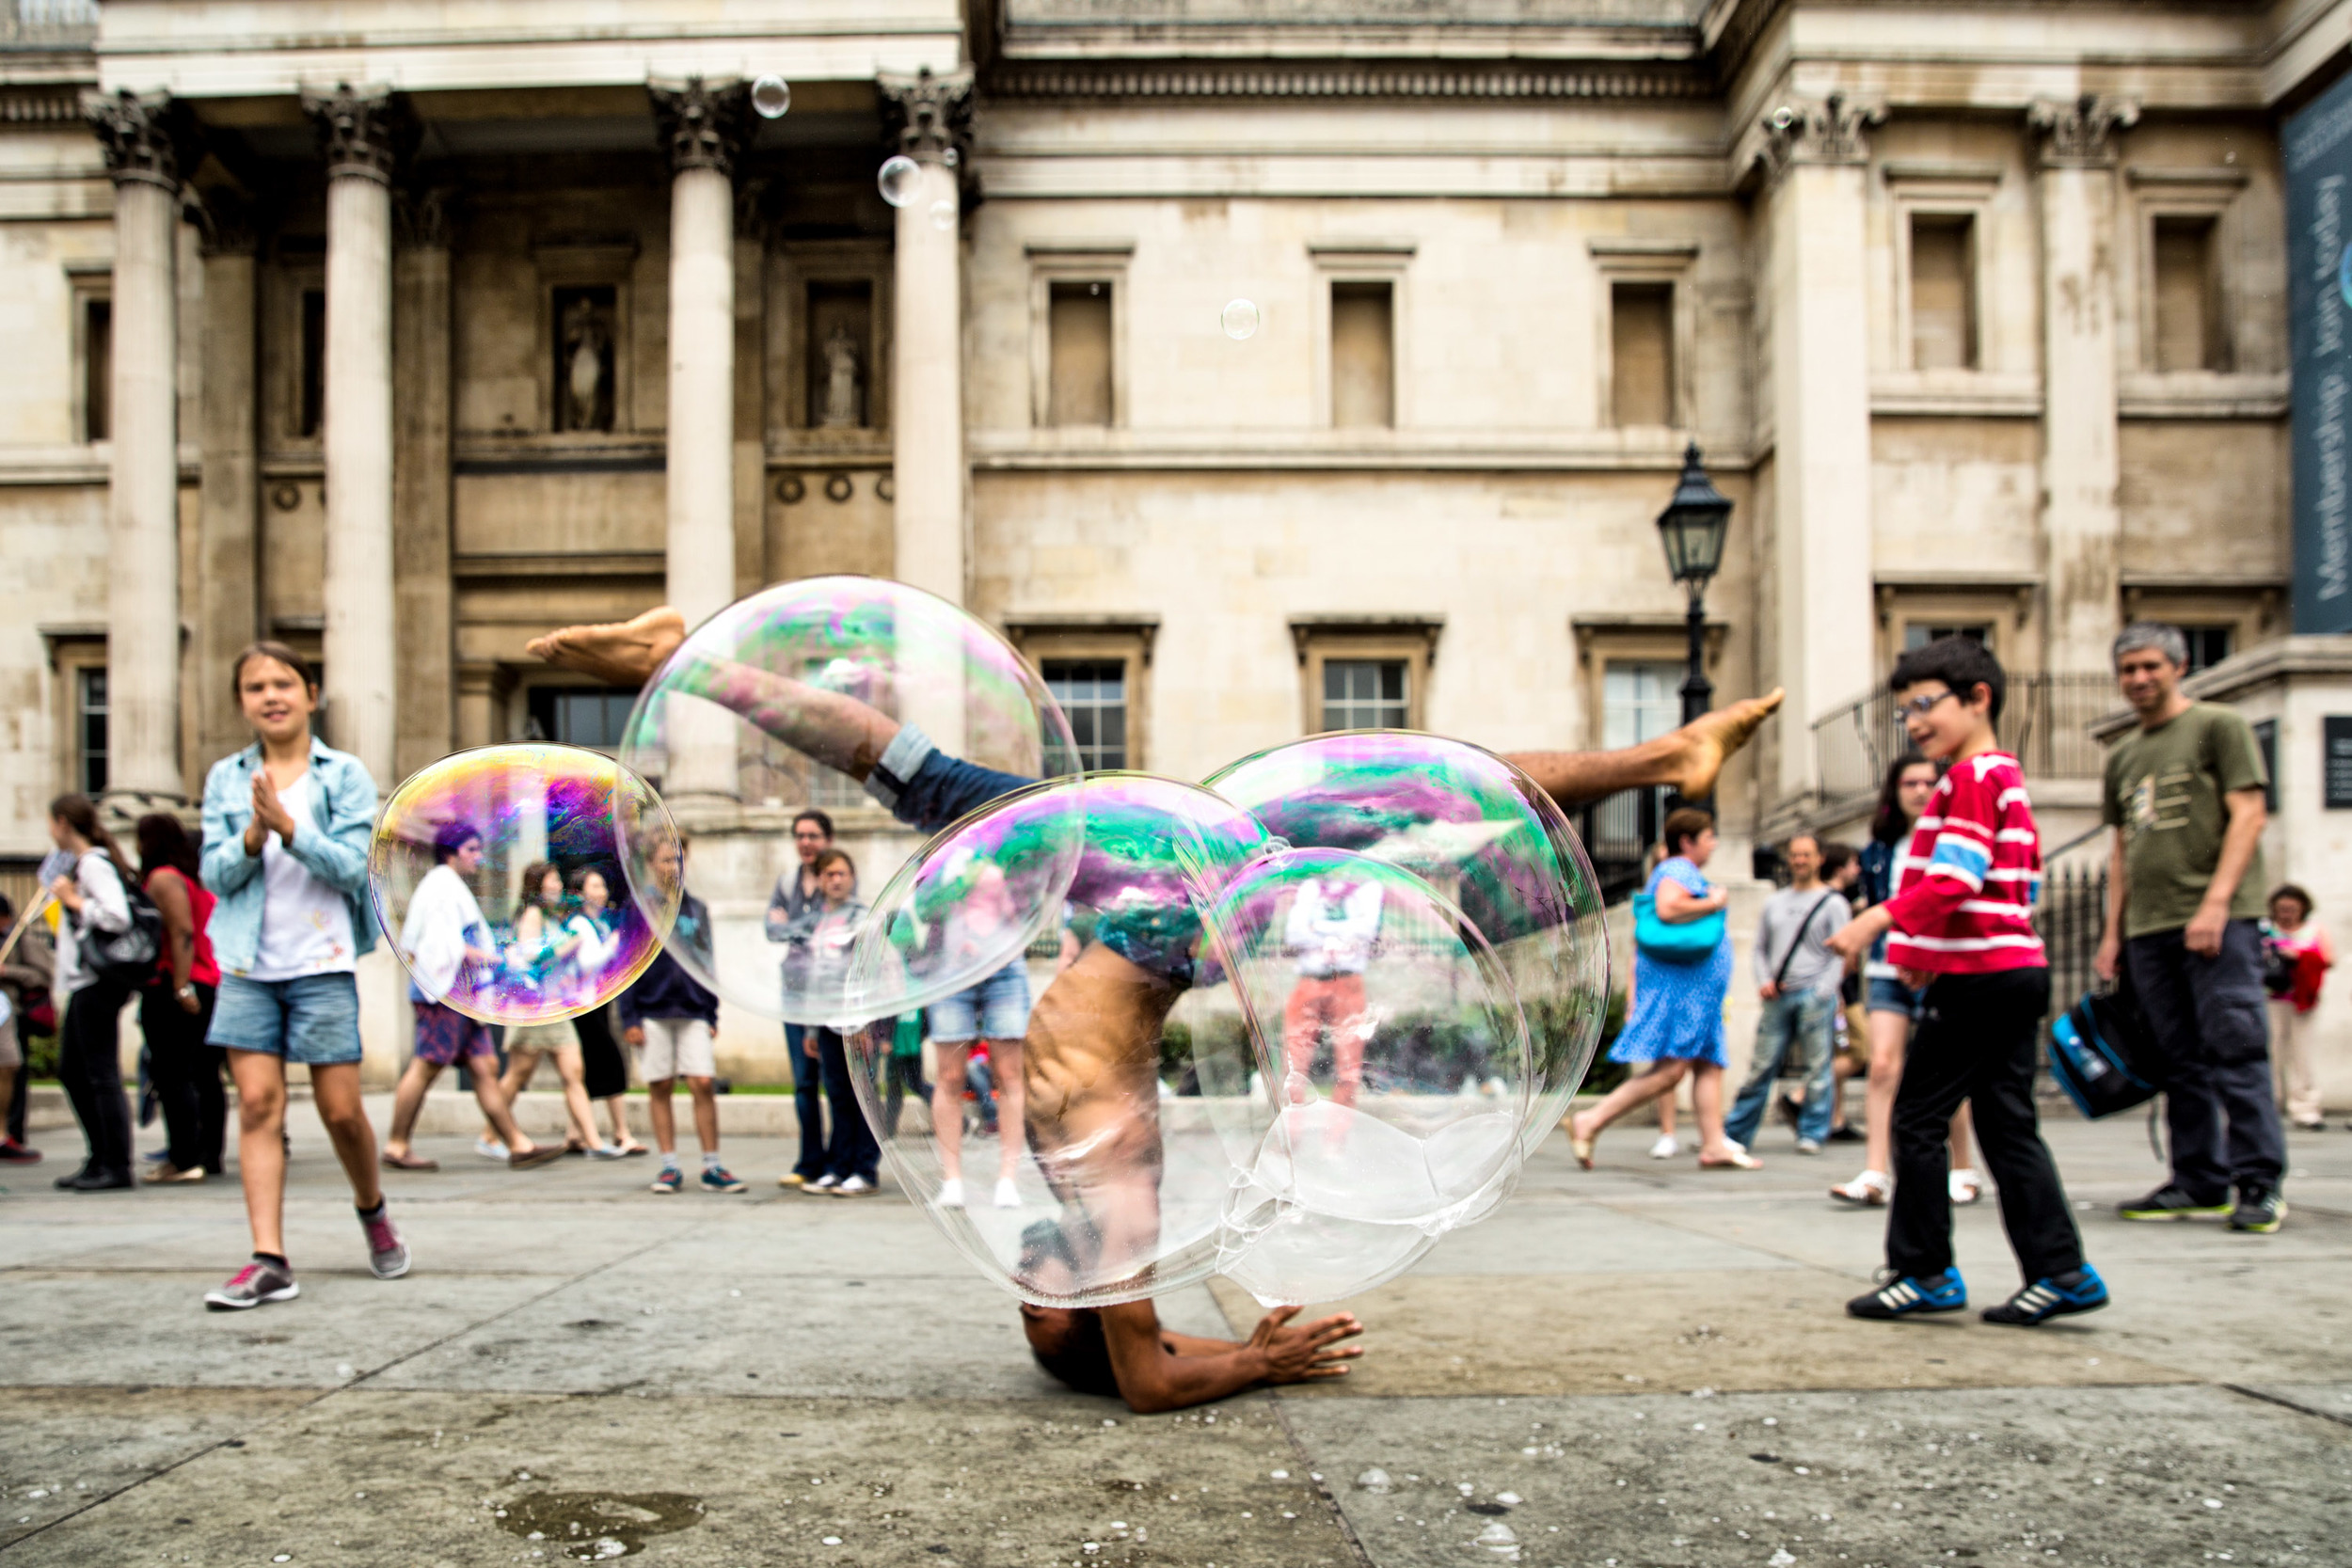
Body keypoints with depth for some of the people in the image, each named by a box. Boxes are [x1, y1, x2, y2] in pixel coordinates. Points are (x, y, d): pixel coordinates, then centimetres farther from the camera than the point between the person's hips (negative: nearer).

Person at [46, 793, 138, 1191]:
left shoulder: (94, 864, -13)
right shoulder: (83, 863, 17)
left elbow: (119, 918, -24)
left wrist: (74, 901, -15)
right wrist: (67, 899, 12)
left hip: (98, 982, -11)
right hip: (83, 981, 11)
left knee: (101, 1073, -7)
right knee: (72, 1070, 15)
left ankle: (116, 1166, -2)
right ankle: (100, 1158, 21)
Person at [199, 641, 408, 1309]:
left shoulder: (345, 775, 2)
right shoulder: (225, 778, 10)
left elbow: (351, 867, -7)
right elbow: (215, 874, 4)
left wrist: (289, 828, -19)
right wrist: (251, 838, -15)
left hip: (322, 964, -2)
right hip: (247, 966, 2)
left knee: (341, 1109, 1)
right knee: (258, 1103, -5)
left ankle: (372, 1210, 29)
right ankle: (268, 1260, -6)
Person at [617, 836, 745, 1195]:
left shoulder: (696, 909, 13)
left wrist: (712, 1015, 11)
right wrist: (629, 1019, -6)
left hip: (693, 1014, 2)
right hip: (651, 1013, -2)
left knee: (703, 1084, -6)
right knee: (659, 1088, 2)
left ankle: (712, 1167, 1)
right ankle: (669, 1167, 11)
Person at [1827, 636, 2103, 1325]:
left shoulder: (1972, 777, -11)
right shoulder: (2007, 778, 20)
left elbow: (1953, 880, -22)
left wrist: (1877, 919, -28)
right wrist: (1926, 952, 21)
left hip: (1980, 977, -10)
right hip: (2016, 968, 10)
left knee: (1918, 1119, -3)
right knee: (2008, 1125, 9)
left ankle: (1924, 1272, 2)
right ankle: (2060, 1271, 7)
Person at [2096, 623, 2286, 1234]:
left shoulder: (2220, 725, 2)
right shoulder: (2123, 756, 20)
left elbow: (2248, 815, -6)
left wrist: (2216, 902, -16)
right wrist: (2112, 932, 14)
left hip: (2218, 921, -6)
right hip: (2148, 928, 6)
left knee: (2235, 1049, -10)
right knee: (2181, 1062, 7)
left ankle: (2259, 1183, -6)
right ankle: (2199, 1183, 12)